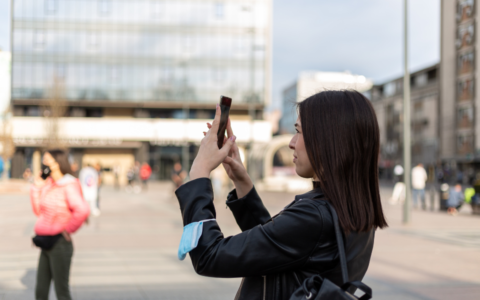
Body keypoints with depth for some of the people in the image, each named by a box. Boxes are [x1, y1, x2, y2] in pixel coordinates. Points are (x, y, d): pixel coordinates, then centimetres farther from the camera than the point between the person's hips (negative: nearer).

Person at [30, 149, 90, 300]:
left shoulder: (69, 186, -15)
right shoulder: (48, 184, 9)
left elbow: (83, 210, -31)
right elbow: (38, 211, 14)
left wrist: (68, 229, -19)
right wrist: (37, 187, 6)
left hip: (60, 244, -8)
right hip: (46, 243, 8)